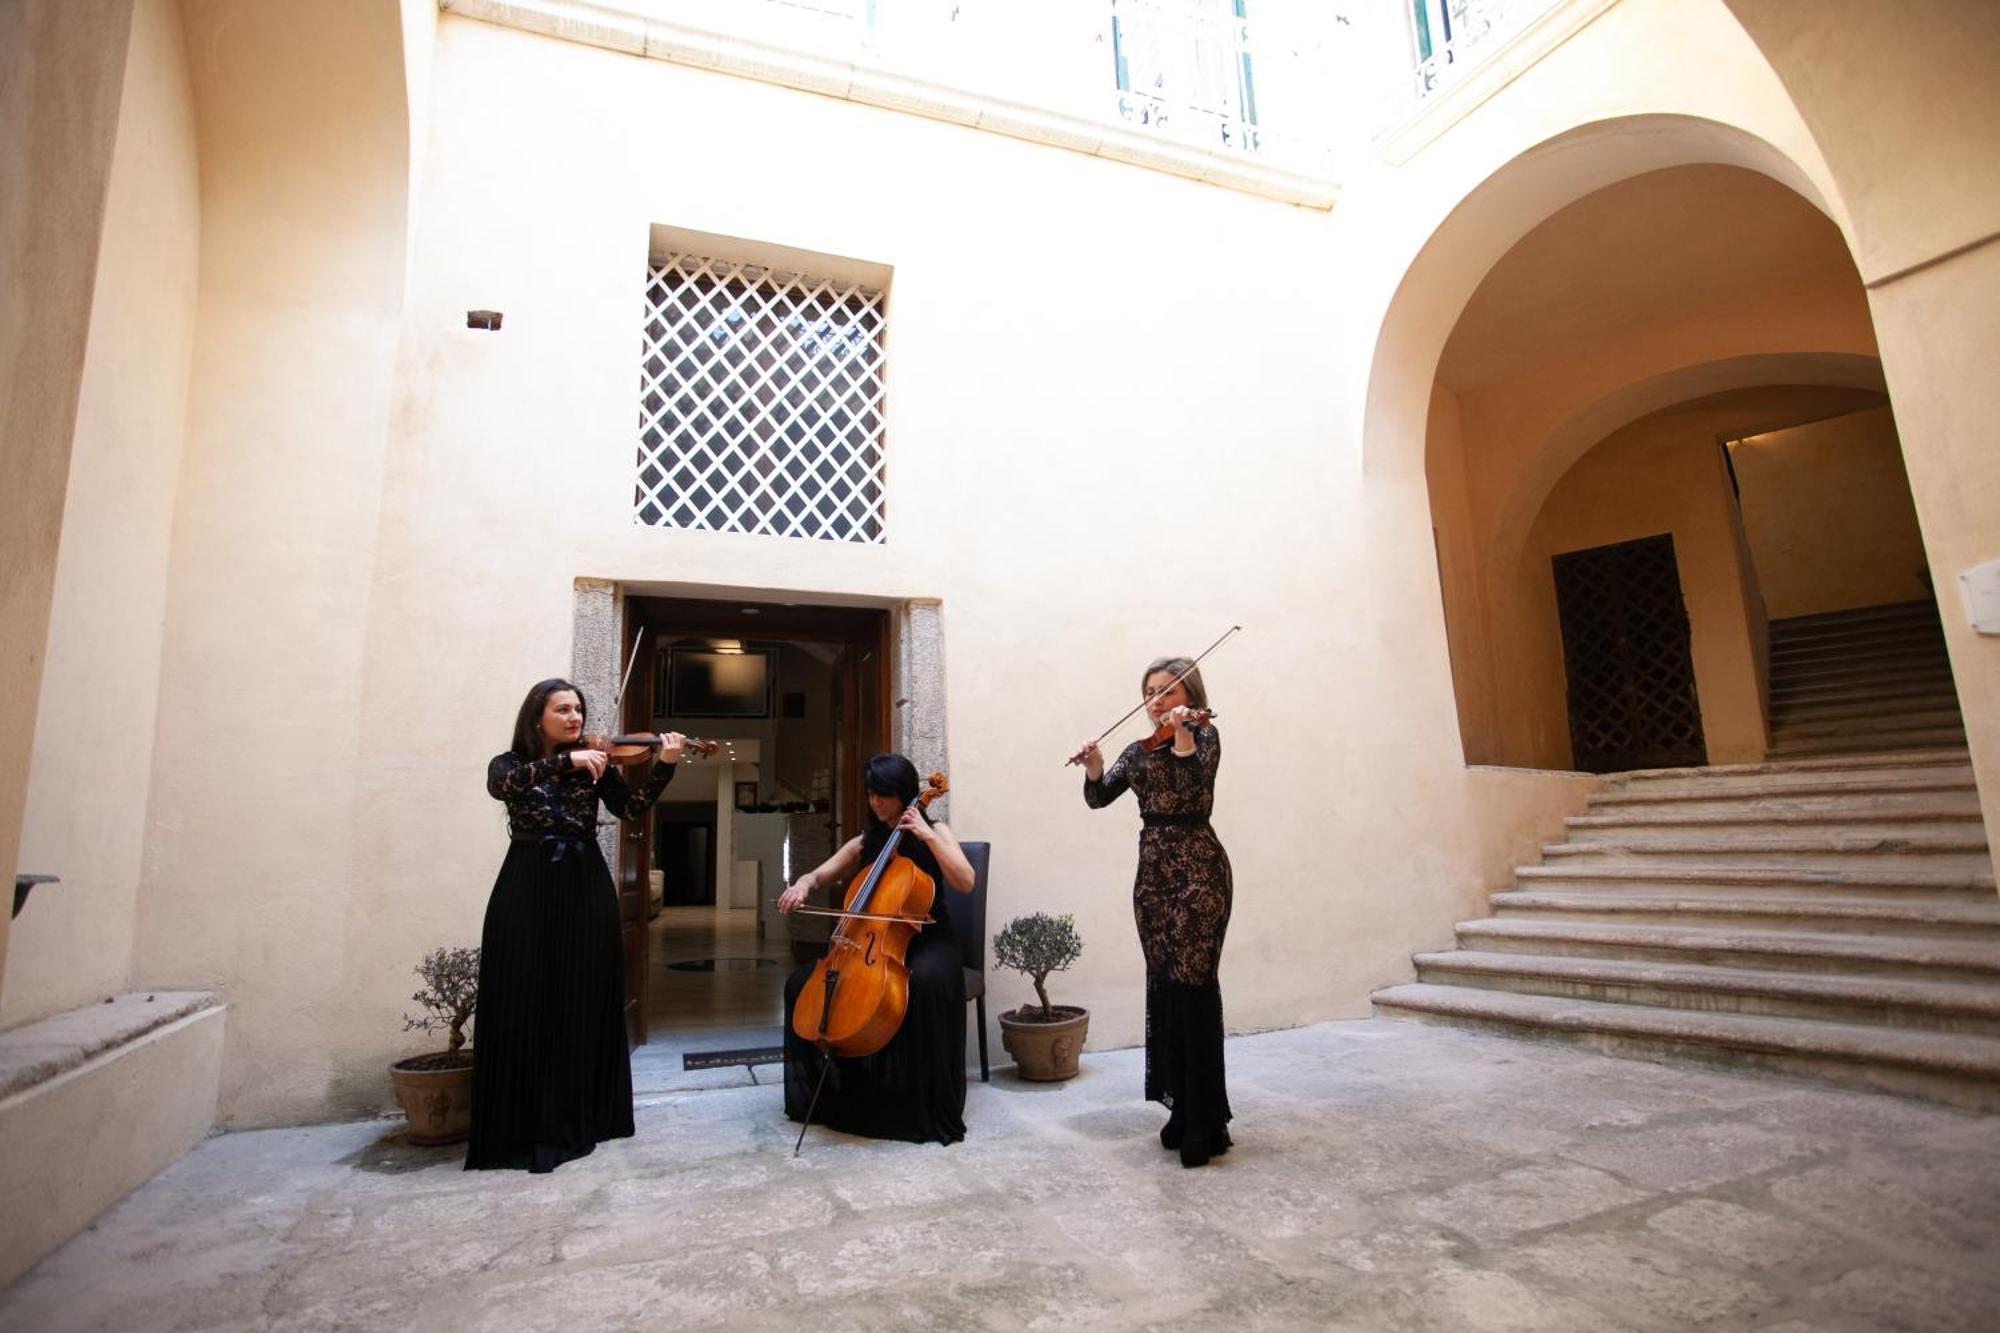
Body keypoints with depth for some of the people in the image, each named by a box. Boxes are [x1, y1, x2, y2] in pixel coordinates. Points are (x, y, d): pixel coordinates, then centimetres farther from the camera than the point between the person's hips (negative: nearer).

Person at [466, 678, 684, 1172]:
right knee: (525, 1008, 0)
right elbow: (502, 787, -19)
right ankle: (522, 1127, 10)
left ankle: (581, 1119, 17)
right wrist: (566, 761, -31)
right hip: (526, 892, -1)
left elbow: (631, 808, -6)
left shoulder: (596, 764, 7)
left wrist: (664, 766, -23)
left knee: (583, 1006, 6)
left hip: (585, 890, 1)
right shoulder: (508, 764, 5)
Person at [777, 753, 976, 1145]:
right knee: (802, 982, -13)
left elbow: (964, 882, -14)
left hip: (928, 942, -5)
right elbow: (819, 875, 12)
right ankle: (828, 1093, 3)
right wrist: (802, 885, -12)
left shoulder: (935, 832, 0)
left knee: (926, 981, -39)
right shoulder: (865, 843, 12)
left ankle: (928, 1108, -25)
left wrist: (927, 836, -19)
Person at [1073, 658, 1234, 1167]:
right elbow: (1099, 797, 5)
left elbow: (1196, 778, -20)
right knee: (1162, 986, 8)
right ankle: (1181, 1108, 20)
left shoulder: (1204, 735, 0)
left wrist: (1182, 734, -31)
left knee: (1194, 984, -9)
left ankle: (1207, 1122, -1)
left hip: (1198, 870, -6)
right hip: (1152, 872, 6)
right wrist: (1094, 765, -14)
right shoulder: (1139, 751, 14)